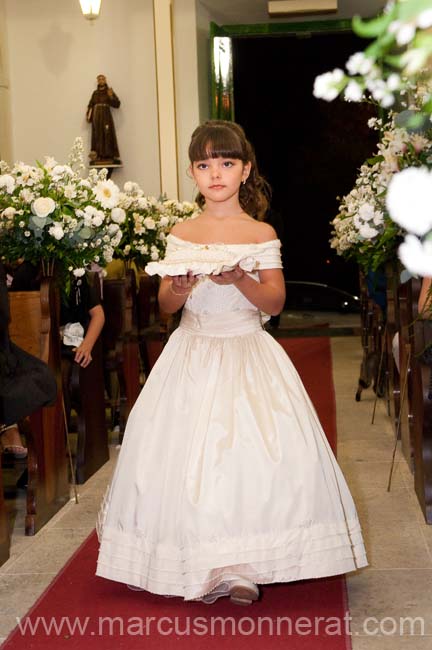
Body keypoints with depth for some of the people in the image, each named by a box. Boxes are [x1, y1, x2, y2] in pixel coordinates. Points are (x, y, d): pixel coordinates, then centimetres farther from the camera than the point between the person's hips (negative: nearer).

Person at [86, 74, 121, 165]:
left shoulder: (109, 91, 7)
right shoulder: (95, 93, 16)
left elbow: (117, 104, 0)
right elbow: (90, 105, 12)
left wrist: (111, 96, -15)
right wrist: (88, 115, -1)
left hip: (106, 115, -3)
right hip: (96, 116, 3)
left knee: (108, 134, -10)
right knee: (97, 136, -3)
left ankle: (109, 155, -12)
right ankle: (97, 156, -8)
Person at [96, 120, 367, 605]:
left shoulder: (261, 234, 1)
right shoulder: (181, 234, 6)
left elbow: (275, 301, -4)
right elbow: (165, 304, 6)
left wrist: (240, 280, -22)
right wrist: (180, 288, -16)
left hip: (248, 355, -2)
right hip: (192, 355, 2)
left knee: (257, 451, -15)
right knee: (186, 452, -3)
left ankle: (242, 567, -4)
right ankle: (198, 565, 12)